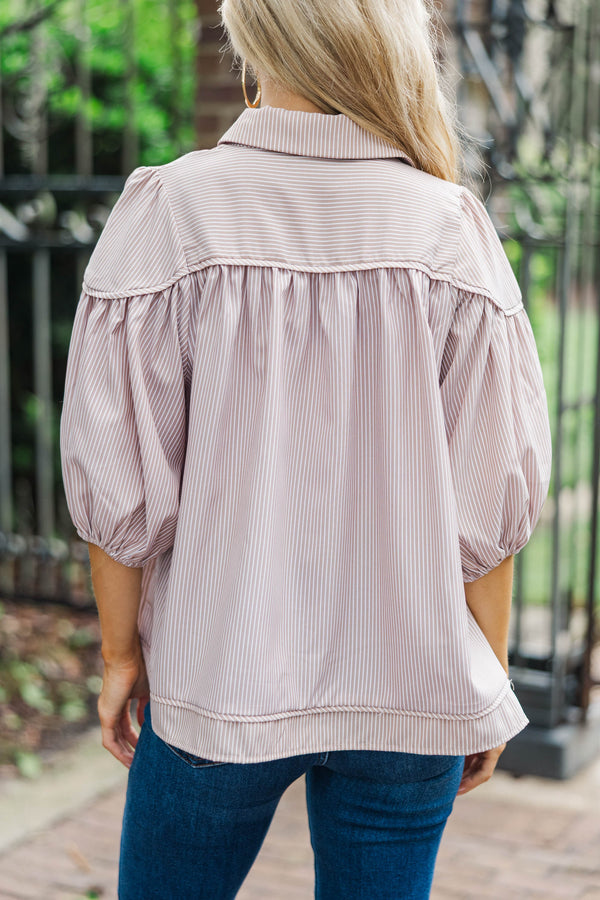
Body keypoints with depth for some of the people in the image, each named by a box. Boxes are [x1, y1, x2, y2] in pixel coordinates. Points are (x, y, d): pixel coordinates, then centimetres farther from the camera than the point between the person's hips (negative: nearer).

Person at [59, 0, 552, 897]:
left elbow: (121, 478, -9)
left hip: (221, 681, -1)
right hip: (413, 690, 1)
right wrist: (486, 681, 8)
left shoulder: (170, 213, -11)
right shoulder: (450, 229, -8)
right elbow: (495, 495, -6)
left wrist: (122, 652, 6)